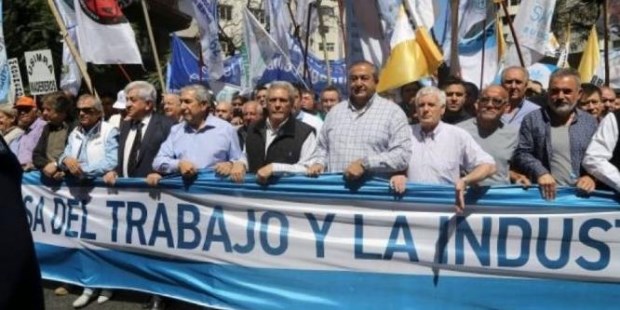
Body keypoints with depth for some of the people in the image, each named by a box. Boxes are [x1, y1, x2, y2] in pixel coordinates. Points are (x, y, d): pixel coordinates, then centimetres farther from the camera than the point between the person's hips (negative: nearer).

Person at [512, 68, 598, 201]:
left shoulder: (590, 122, 14)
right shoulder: (532, 119, 6)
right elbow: (521, 153, 0)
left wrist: (591, 176, -7)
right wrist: (540, 172, -16)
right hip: (545, 193, -3)